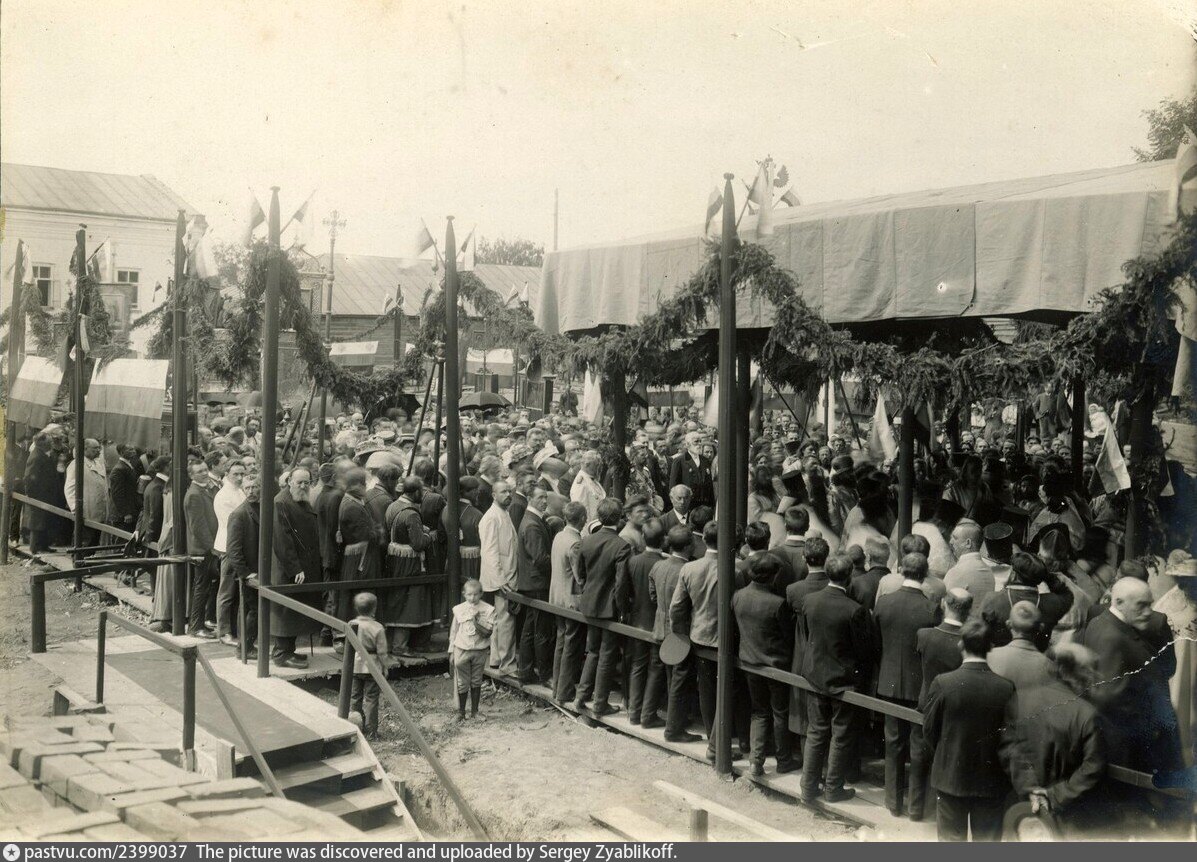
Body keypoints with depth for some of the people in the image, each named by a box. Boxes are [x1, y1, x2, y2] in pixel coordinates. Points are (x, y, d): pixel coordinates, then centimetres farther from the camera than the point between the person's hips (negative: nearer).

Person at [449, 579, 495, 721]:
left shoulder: (487, 610, -8)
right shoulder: (458, 610, -4)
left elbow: (488, 633, -13)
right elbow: (453, 632, 4)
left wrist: (477, 623, -29)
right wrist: (451, 652, 5)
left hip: (480, 651, 0)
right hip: (462, 650, 0)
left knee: (476, 682, 12)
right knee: (462, 683, 7)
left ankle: (474, 711, 24)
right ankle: (461, 712, 19)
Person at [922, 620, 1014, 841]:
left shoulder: (943, 683, -17)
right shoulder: (1006, 688, -14)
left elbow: (929, 730, -6)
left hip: (951, 777, -1)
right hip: (992, 780, 1)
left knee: (952, 840, 14)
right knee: (987, 840, 14)